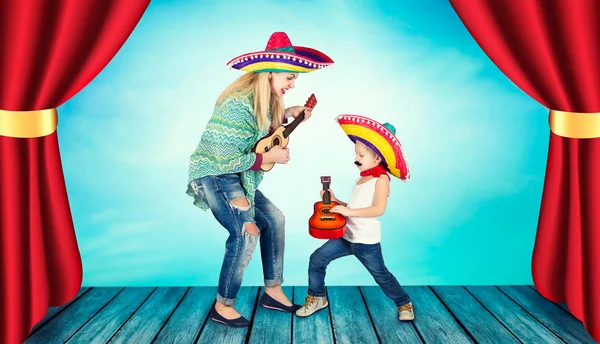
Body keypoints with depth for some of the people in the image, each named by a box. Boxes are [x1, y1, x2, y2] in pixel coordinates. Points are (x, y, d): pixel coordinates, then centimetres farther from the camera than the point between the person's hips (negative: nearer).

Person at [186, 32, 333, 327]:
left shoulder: (266, 101, 2)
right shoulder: (238, 104, -27)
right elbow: (224, 160, -27)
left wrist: (285, 116, 5)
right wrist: (270, 157, -20)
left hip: (237, 177, 10)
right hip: (214, 175, -10)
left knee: (273, 219, 9)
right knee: (246, 233, -21)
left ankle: (272, 291, 20)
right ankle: (223, 307, -3)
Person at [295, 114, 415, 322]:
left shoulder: (381, 179, -13)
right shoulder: (361, 180, 12)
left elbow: (379, 209, -26)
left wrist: (348, 211, -28)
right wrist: (335, 202, 4)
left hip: (367, 242, -7)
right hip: (347, 236, 7)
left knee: (381, 275, 8)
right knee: (317, 259, 1)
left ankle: (404, 304, 31)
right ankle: (316, 298, 18)